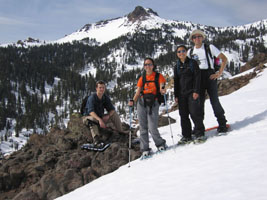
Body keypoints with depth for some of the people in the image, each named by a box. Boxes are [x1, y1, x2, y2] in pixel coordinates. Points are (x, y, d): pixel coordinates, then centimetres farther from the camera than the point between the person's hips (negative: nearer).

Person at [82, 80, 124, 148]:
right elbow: (91, 111, -35)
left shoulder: (106, 98, -3)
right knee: (92, 120, -40)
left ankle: (120, 133, -6)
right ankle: (96, 139, -53)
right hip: (90, 117, -6)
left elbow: (112, 109, -2)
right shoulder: (92, 97, -21)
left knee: (115, 114, -9)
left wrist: (108, 116, -25)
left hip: (101, 117, 6)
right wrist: (99, 120, -50)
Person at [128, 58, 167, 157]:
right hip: (141, 102, 3)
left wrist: (163, 90, -30)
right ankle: (145, 149, 10)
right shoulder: (142, 78, 15)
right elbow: (138, 92, 9)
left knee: (152, 128, -11)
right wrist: (133, 101, -9)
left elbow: (162, 87, -6)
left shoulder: (158, 76, 7)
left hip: (153, 103, -3)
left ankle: (160, 144, 13)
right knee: (143, 127, 1)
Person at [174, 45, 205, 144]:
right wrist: (176, 95, 9)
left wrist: (196, 91, -12)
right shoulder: (177, 67, 14)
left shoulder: (192, 63, 3)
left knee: (194, 112, -10)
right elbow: (176, 82, 16)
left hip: (192, 92, -4)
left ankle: (199, 133, 1)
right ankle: (186, 136, 10)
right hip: (181, 94, 4)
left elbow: (197, 77, -3)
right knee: (183, 115, 3)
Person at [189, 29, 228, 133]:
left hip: (209, 76, -3)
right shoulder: (191, 51, 13)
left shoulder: (210, 47, 1)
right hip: (197, 78, 3)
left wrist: (219, 74, -7)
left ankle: (222, 124, 6)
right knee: (199, 102, 3)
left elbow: (224, 59, 0)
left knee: (214, 100, -6)